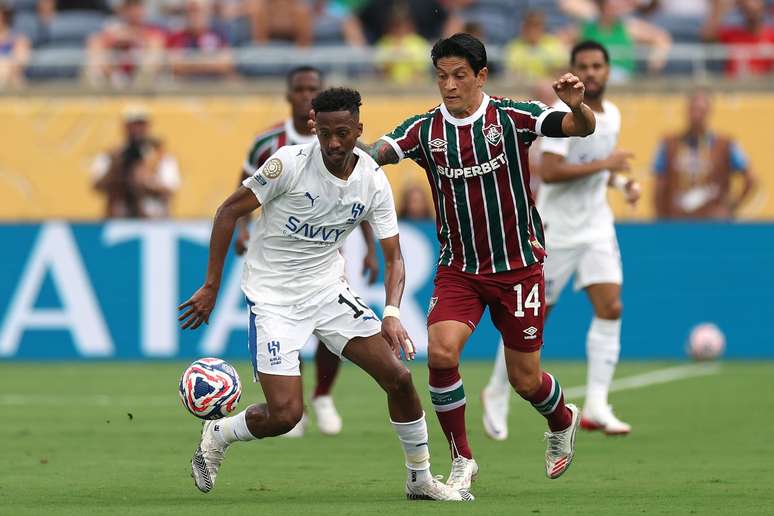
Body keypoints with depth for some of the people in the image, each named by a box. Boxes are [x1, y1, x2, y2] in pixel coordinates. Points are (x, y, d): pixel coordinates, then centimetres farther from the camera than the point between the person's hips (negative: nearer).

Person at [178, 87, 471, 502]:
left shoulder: (373, 182, -6)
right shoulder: (290, 163, -19)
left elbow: (393, 258, -2)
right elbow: (229, 212, -11)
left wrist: (392, 314, -20)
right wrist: (211, 287, -12)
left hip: (328, 289, 4)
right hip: (273, 297, -4)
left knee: (398, 376, -6)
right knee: (285, 414, -15)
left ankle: (420, 479, 13)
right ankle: (217, 436, 16)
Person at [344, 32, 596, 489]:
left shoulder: (511, 117, -10)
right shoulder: (425, 130, -3)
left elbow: (582, 127, -18)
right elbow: (375, 153, -16)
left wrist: (576, 106, -41)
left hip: (518, 266, -2)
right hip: (459, 269, 2)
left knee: (525, 380, 5)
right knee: (441, 352, -22)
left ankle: (563, 420, 42)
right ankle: (462, 460, -5)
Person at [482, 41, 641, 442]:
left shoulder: (611, 115, 10)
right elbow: (549, 171, -26)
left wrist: (623, 182, 6)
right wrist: (604, 165, -25)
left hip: (597, 228, 6)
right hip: (557, 229, -6)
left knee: (610, 308, -10)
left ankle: (596, 406, -12)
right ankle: (497, 394, 21)